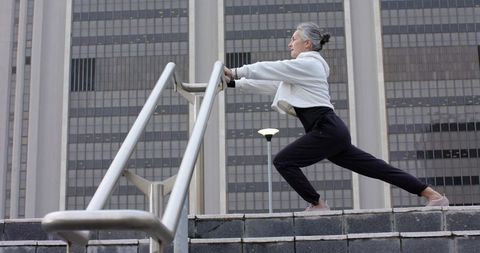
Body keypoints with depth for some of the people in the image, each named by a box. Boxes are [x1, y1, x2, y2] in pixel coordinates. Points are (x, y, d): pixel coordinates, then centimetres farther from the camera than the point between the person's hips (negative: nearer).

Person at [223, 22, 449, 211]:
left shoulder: (307, 64, -4)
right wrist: (234, 83, 21)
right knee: (375, 168, 7)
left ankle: (317, 205, -2)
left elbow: (268, 69, -7)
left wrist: (235, 72, 0)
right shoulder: (300, 69, 24)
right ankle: (434, 196, 7)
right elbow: (271, 82, 25)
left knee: (283, 161, -8)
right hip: (330, 132, 10)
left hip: (327, 130, -10)